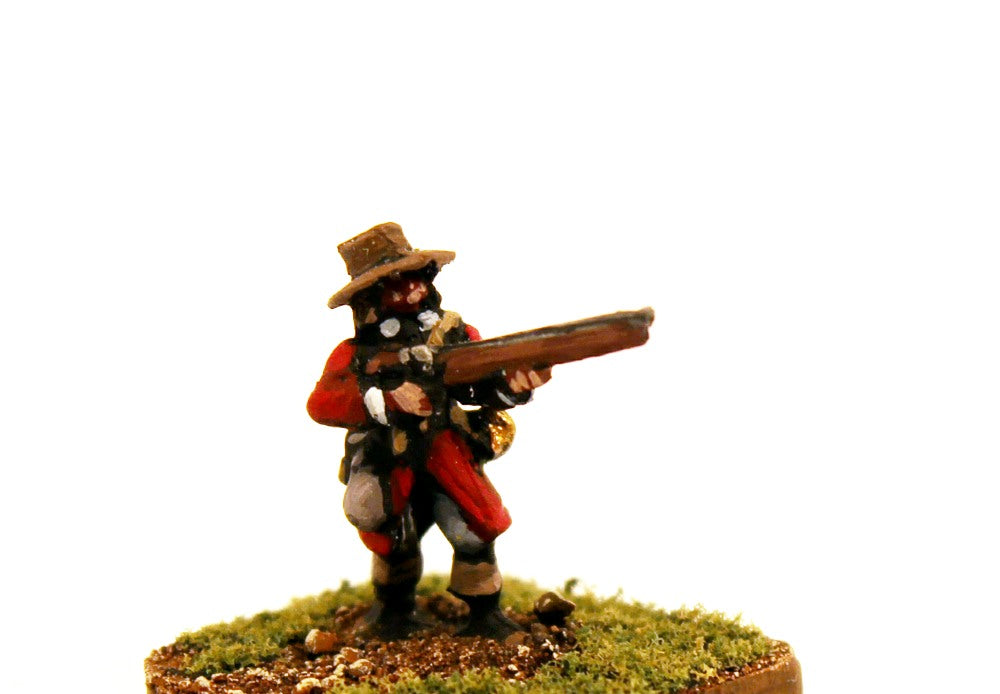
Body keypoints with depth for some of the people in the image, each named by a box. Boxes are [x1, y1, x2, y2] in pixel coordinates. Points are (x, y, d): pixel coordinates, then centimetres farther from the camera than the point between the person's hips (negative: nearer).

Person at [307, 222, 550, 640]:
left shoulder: (456, 335, 7)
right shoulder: (355, 353, 3)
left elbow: (484, 387, -5)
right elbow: (321, 403, -13)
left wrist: (513, 385, -30)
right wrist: (387, 401, -28)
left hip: (452, 468, 0)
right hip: (389, 479, 0)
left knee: (471, 533, -22)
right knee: (394, 543, -18)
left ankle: (484, 614, 4)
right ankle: (394, 606, 17)